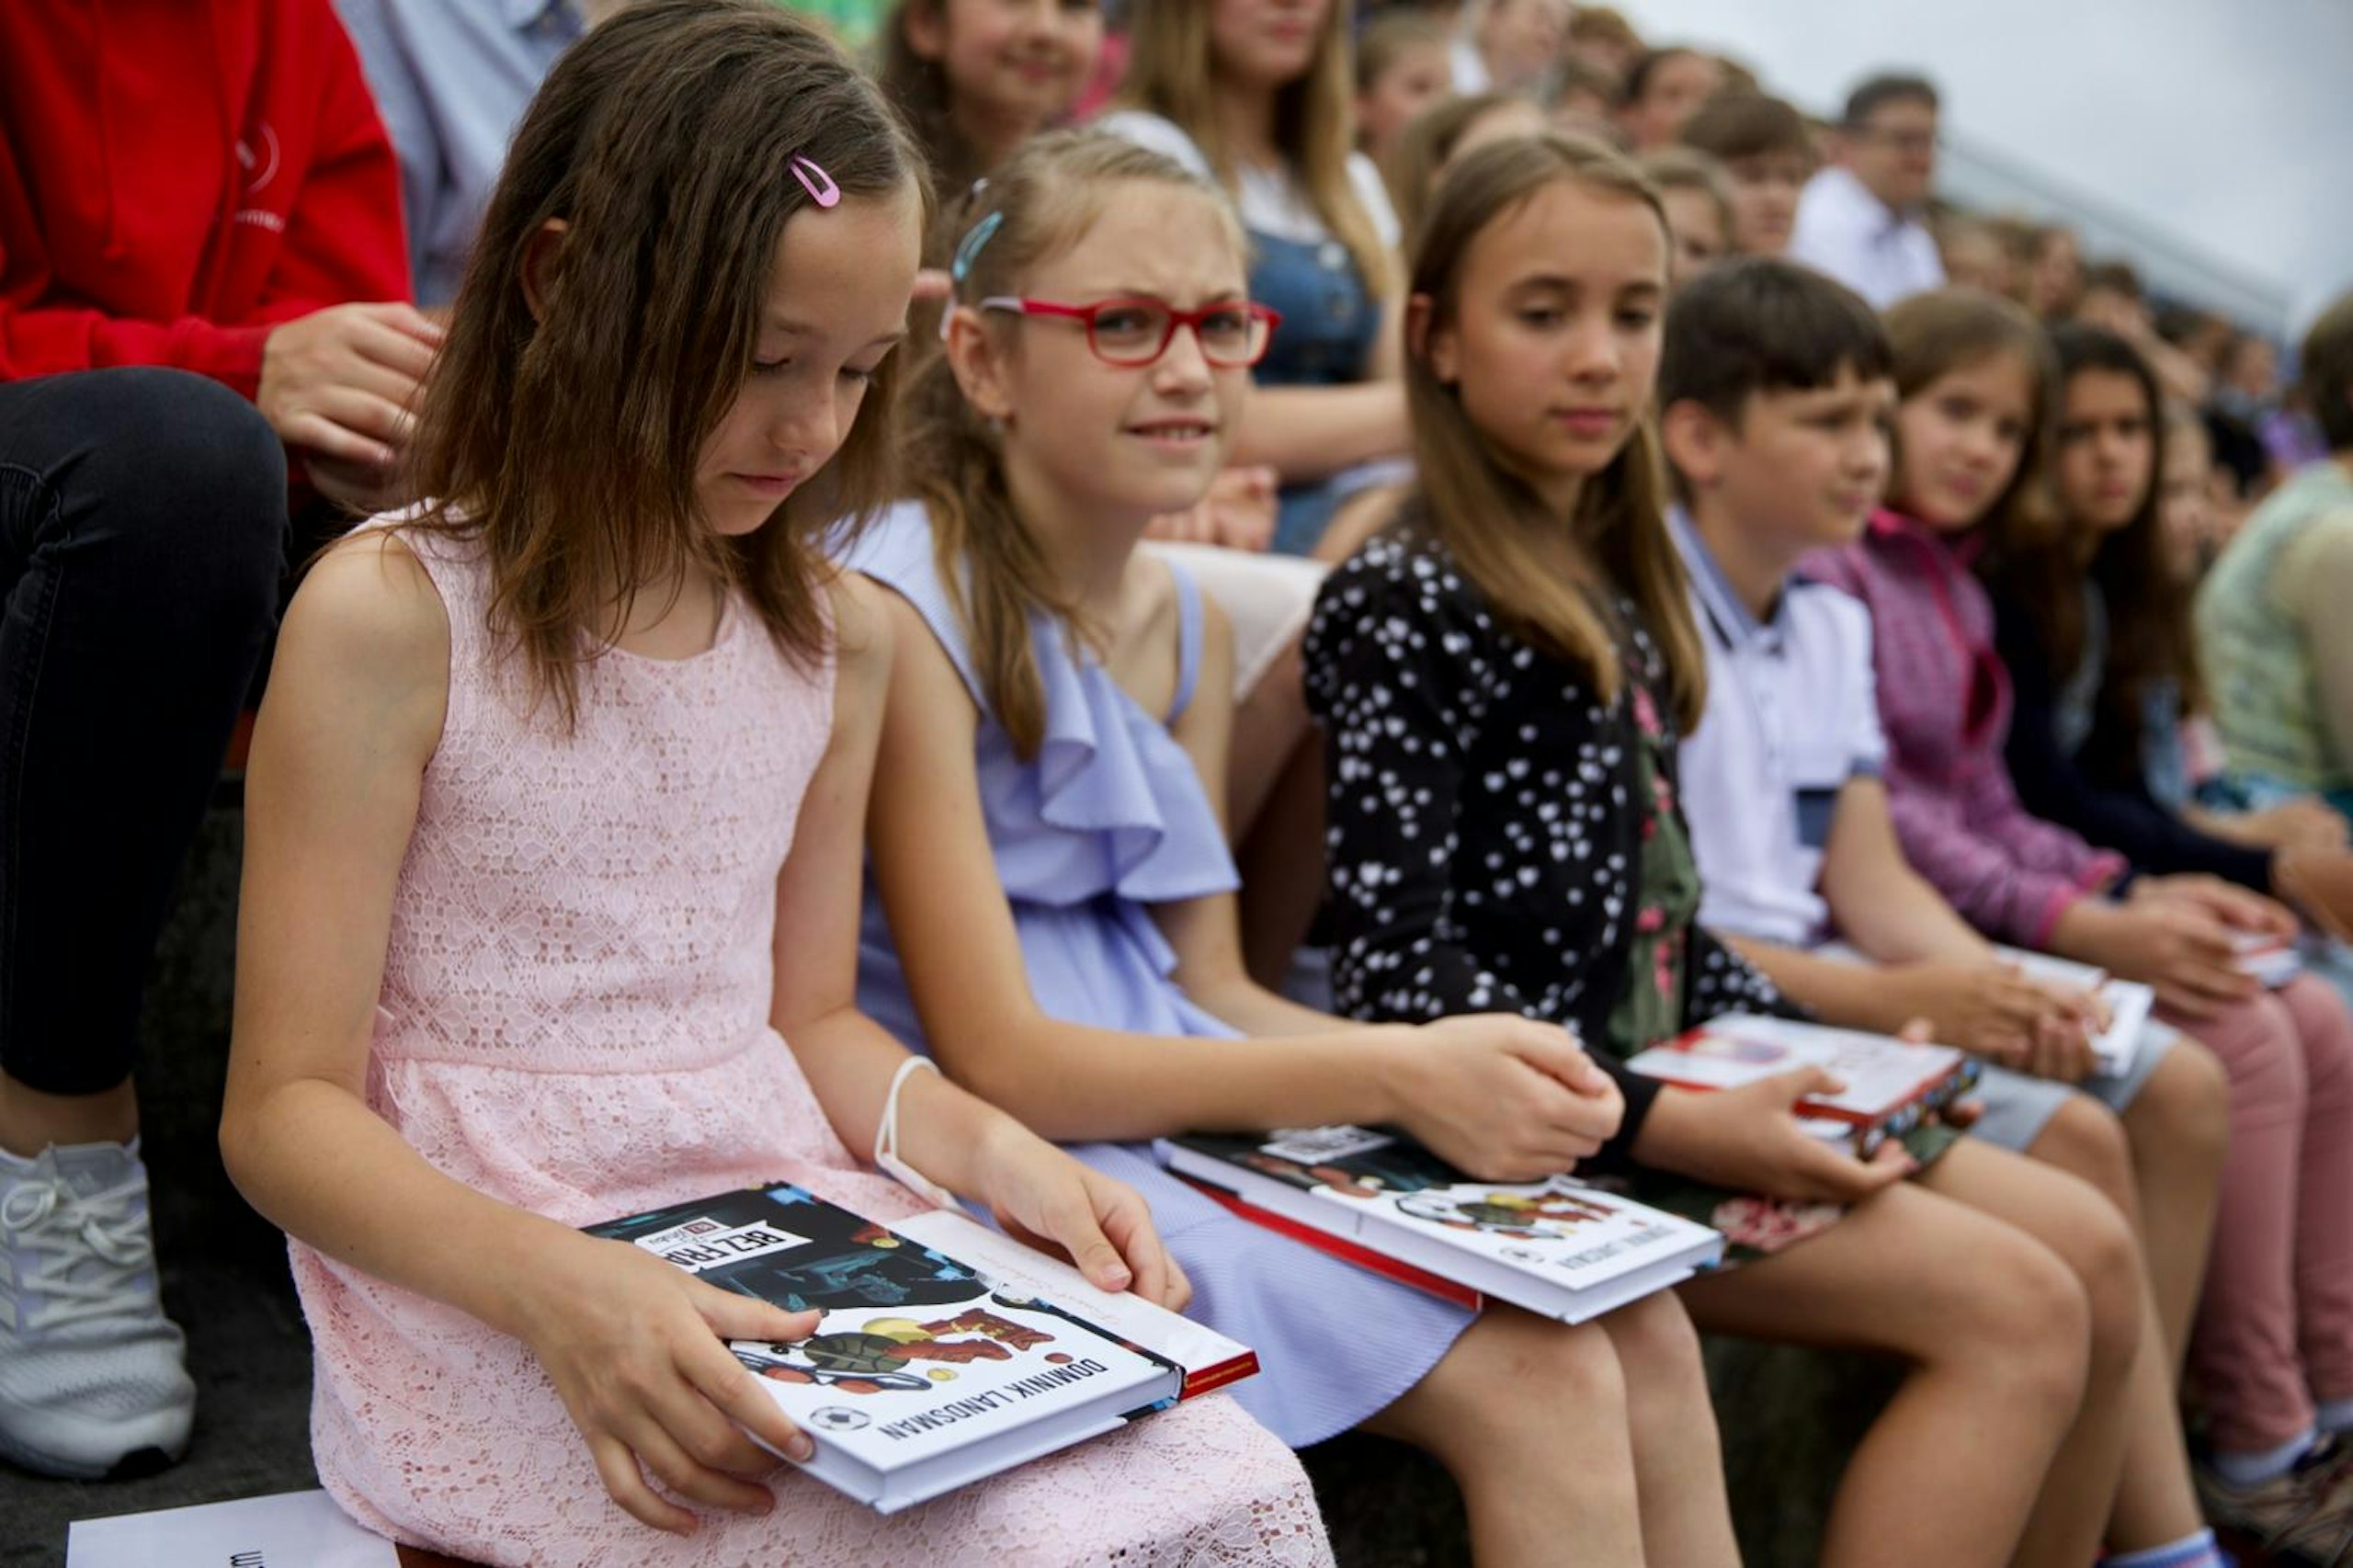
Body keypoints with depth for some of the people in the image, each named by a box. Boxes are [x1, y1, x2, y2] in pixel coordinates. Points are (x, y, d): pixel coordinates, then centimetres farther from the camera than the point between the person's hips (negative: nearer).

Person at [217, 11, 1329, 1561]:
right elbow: (287, 1107, -9)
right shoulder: (392, 616, -9)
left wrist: (990, 1148, -4)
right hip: (486, 1282, -5)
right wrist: (559, 1289, -26)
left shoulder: (837, 638, 10)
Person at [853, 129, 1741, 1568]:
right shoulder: (905, 614, -15)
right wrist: (1393, 1079, -21)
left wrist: (1462, 1069, -9)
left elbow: (1209, 986, 10)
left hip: (1186, 1105, 7)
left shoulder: (1186, 622, 10)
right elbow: (994, 1055, -18)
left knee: (1642, 1335, -5)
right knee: (1537, 1381, -16)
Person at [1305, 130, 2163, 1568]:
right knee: (2015, 1311, -14)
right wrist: (1665, 1124, -22)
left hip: (1664, 1079, 8)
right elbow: (1397, 976, -19)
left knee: (2094, 1250, 5)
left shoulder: (1617, 592, 13)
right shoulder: (1407, 603, -14)